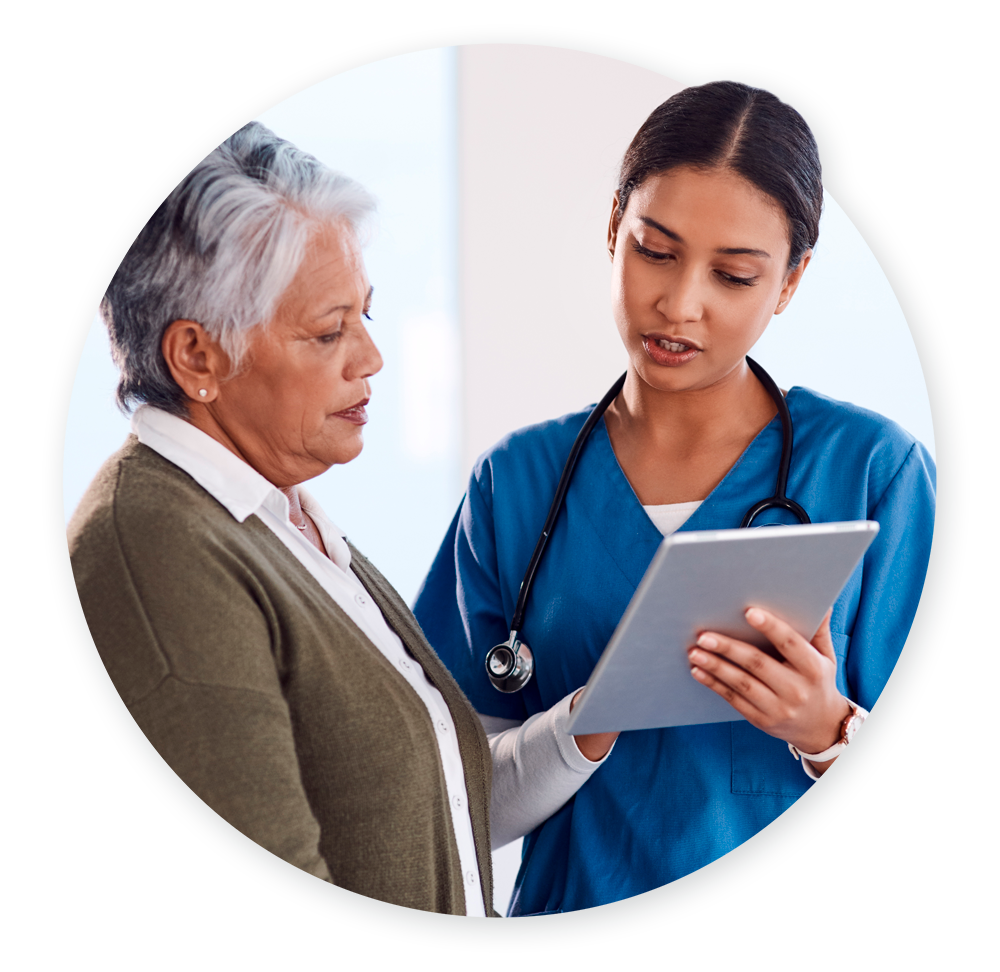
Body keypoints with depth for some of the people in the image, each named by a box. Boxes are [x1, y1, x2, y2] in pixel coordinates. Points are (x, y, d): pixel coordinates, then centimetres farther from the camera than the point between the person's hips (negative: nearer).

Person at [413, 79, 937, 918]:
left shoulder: (875, 468, -9)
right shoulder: (516, 480, -3)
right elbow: (470, 806, -5)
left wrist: (828, 731, -26)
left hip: (809, 901, -1)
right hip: (580, 900, 2)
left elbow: (930, 804, -8)